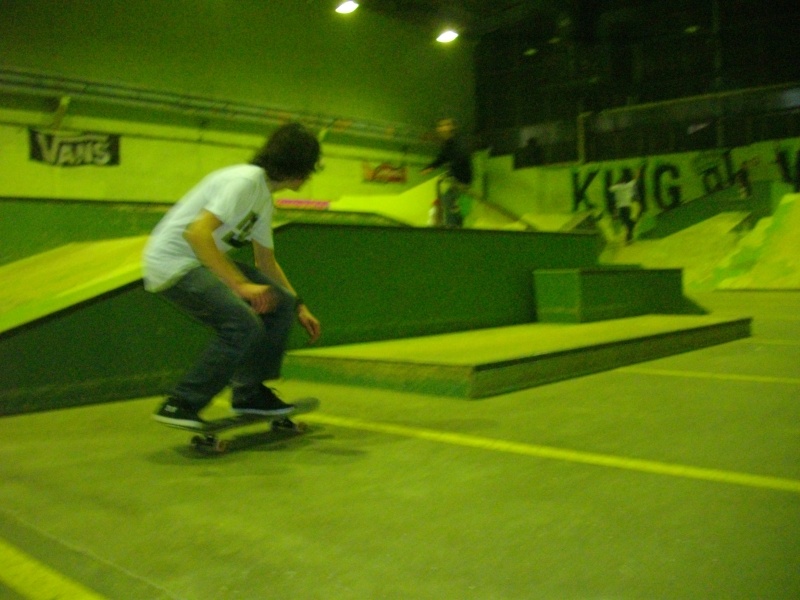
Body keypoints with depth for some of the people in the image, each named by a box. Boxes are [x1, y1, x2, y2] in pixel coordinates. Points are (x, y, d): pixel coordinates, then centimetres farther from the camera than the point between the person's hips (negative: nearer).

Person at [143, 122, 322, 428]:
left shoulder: (265, 197, 12)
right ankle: (180, 405, -12)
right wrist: (240, 285, -34)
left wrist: (299, 306, 22)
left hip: (204, 261, 10)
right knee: (244, 324, -24)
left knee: (280, 302, 3)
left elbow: (267, 262, 23)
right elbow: (197, 233, -30)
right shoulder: (245, 181, -18)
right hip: (171, 263, -10)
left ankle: (249, 393, 12)